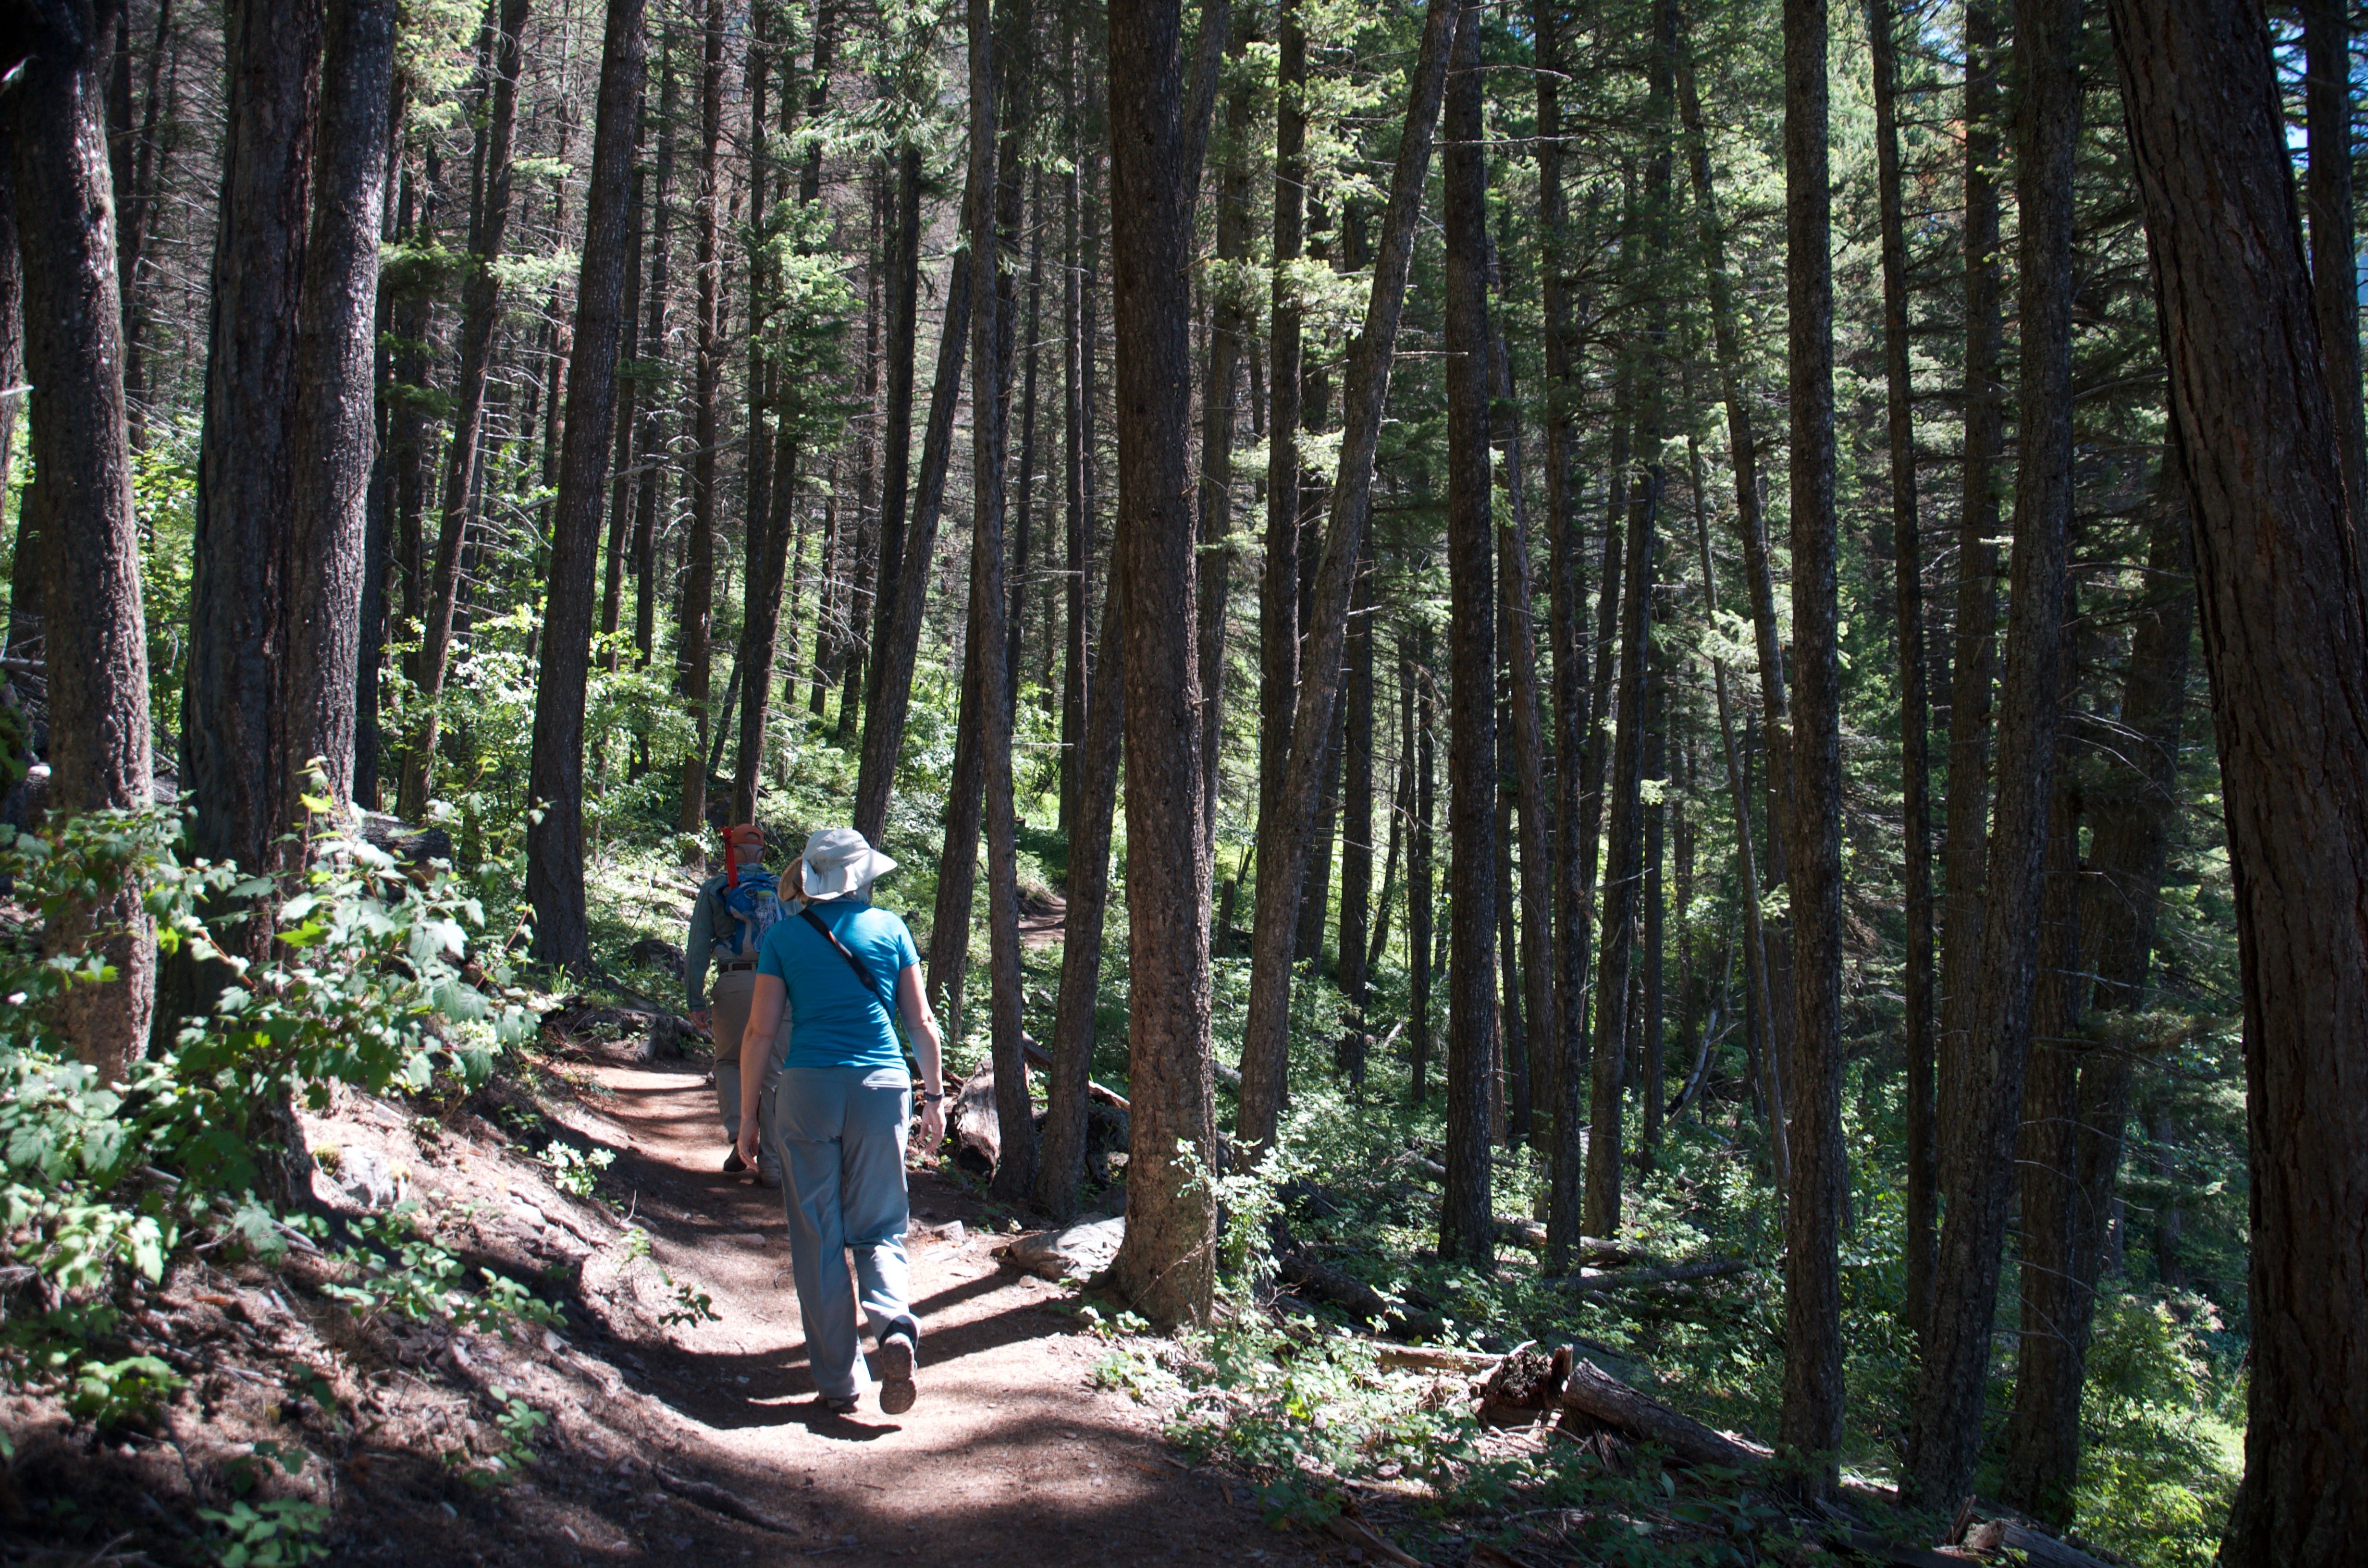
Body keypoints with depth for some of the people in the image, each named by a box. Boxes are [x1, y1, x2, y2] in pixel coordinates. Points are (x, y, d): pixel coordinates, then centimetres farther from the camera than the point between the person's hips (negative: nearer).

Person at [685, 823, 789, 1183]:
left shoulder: (714, 889, 10)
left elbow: (698, 947, 5)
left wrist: (695, 1000, 6)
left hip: (734, 984, -1)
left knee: (729, 1062, 19)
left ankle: (738, 1135, -2)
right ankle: (772, 1162, 6)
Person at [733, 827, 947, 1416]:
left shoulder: (784, 936, 3)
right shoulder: (890, 929, 6)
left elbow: (761, 1030, 1)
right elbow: (922, 1022, 6)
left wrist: (748, 1115, 8)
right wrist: (934, 1096, 14)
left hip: (808, 1088, -1)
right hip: (882, 1087, 1)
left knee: (818, 1239, 8)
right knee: (879, 1228, 12)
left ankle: (838, 1381, 8)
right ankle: (893, 1326, -16)